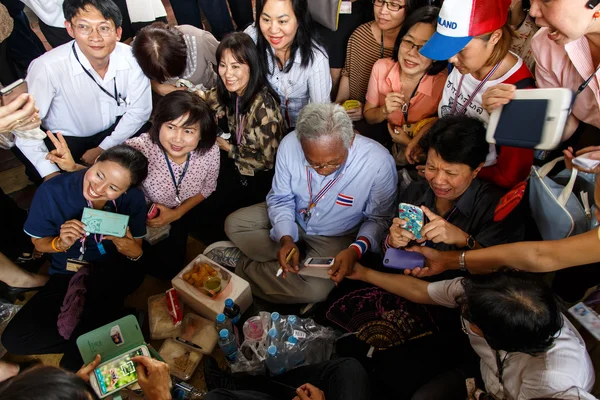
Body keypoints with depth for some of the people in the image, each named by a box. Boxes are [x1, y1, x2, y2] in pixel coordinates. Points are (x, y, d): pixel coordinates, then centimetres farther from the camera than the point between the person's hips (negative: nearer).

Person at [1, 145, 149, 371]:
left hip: (116, 275, -1)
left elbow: (137, 254, -10)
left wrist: (127, 246, -34)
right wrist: (61, 244, -26)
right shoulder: (52, 191, -18)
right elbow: (39, 243, -3)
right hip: (68, 275, 1)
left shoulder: (133, 199, -16)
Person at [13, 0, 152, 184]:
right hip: (66, 140, -2)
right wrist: (50, 173, -24)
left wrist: (104, 148, -12)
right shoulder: (47, 68, -29)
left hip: (116, 132, 3)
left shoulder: (132, 58, -21)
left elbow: (139, 109, -9)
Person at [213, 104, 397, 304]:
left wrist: (356, 250, -31)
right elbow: (281, 199, -8)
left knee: (314, 290, -26)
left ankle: (244, 266, -2)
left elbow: (378, 218, -13)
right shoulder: (290, 145, -25)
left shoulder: (379, 163, -31)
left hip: (334, 236, -2)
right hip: (291, 220, 3)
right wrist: (286, 239, -24)